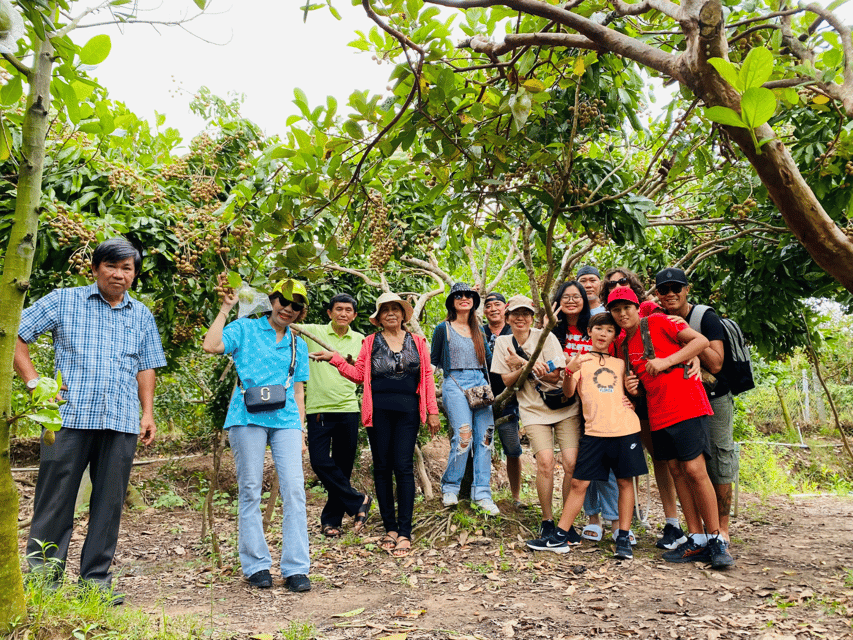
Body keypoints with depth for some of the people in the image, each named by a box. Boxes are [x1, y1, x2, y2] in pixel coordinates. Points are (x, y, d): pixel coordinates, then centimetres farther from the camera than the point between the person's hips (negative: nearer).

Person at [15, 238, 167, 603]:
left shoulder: (142, 316, 17)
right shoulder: (63, 301, 7)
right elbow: (15, 336, 6)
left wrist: (148, 414, 11)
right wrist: (34, 383, -4)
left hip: (121, 423, 3)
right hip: (69, 417, -3)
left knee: (109, 504, 6)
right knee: (56, 500, 2)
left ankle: (96, 579, 18)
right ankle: (43, 576, 16)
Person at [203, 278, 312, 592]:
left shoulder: (298, 345, 20)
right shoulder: (245, 329, 9)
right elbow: (211, 346, -9)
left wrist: (300, 430, 14)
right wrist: (225, 308, -2)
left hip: (285, 420, 3)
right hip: (248, 417, -3)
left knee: (294, 489, -6)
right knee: (250, 490, 1)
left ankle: (296, 568, -1)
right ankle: (256, 565, 12)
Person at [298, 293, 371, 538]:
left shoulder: (360, 340, 10)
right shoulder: (312, 332, 2)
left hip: (348, 409, 2)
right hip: (318, 409, -2)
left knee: (343, 466, 6)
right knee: (320, 462, -10)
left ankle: (331, 519, 21)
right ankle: (358, 501, 9)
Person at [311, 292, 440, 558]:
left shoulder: (417, 342, 11)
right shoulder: (371, 342, 10)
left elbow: (427, 377, 9)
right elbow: (358, 374, 8)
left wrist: (432, 411, 5)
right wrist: (335, 358, -3)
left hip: (407, 411, -1)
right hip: (379, 411, 1)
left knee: (403, 467, -7)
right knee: (382, 468, 5)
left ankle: (404, 533, -1)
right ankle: (390, 529, 15)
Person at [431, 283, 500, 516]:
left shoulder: (479, 329, 18)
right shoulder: (443, 328, 5)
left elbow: (489, 357, 24)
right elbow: (434, 360, 12)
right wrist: (453, 367, 6)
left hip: (480, 382, 5)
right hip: (455, 385, -4)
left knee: (485, 437, -4)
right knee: (463, 436, -15)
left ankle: (482, 493, 2)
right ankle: (449, 488, 3)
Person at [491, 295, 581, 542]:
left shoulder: (546, 337, -3)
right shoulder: (502, 343, 5)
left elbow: (555, 375, -9)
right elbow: (507, 381, 2)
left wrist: (522, 363, -17)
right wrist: (528, 367, -15)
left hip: (564, 407, 0)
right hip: (533, 410, 1)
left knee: (572, 463, -10)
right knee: (545, 461, -18)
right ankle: (547, 521, 0)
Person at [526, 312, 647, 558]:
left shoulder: (621, 363, 15)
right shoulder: (581, 360, 8)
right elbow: (568, 392, -4)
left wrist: (633, 389, 0)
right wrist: (570, 370, -23)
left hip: (625, 429, 2)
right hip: (594, 430, -2)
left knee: (625, 482, 3)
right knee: (578, 483, -1)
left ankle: (623, 538, 14)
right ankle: (559, 537, 5)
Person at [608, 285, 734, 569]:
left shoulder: (658, 322, -4)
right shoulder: (622, 344, 14)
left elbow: (701, 341, -9)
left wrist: (667, 361, -16)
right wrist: (630, 386, 4)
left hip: (686, 406, -7)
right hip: (658, 415, 7)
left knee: (694, 470, -11)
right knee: (677, 472, 6)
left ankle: (716, 539, 1)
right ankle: (697, 540, 13)